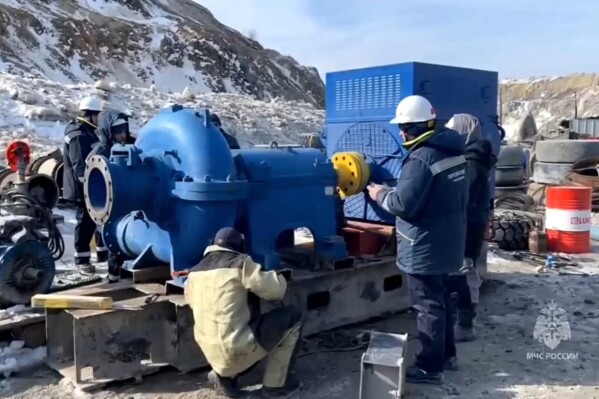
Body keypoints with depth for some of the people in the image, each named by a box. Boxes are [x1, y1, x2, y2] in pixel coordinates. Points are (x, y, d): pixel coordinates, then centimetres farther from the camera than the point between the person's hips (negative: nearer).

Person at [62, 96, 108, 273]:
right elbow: (80, 166, -26)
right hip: (84, 187, -10)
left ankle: (103, 251, 28)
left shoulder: (89, 132, 15)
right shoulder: (78, 136, -18)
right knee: (86, 221, -4)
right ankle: (82, 259, 4)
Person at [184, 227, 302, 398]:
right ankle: (276, 384, 12)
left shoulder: (194, 273, 10)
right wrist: (278, 278, 18)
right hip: (237, 350, -7)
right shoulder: (239, 263, -9)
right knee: (292, 317, 7)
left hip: (212, 354, 8)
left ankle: (224, 376, 18)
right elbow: (276, 289, -6)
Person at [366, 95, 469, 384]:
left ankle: (430, 367, 13)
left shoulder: (421, 158, -24)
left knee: (428, 305, 1)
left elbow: (404, 204, -25)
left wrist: (381, 194, -6)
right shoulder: (453, 150, 6)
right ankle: (446, 354, 34)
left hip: (425, 247, -9)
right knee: (440, 298, 21)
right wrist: (393, 190, 17)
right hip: (446, 241, 9)